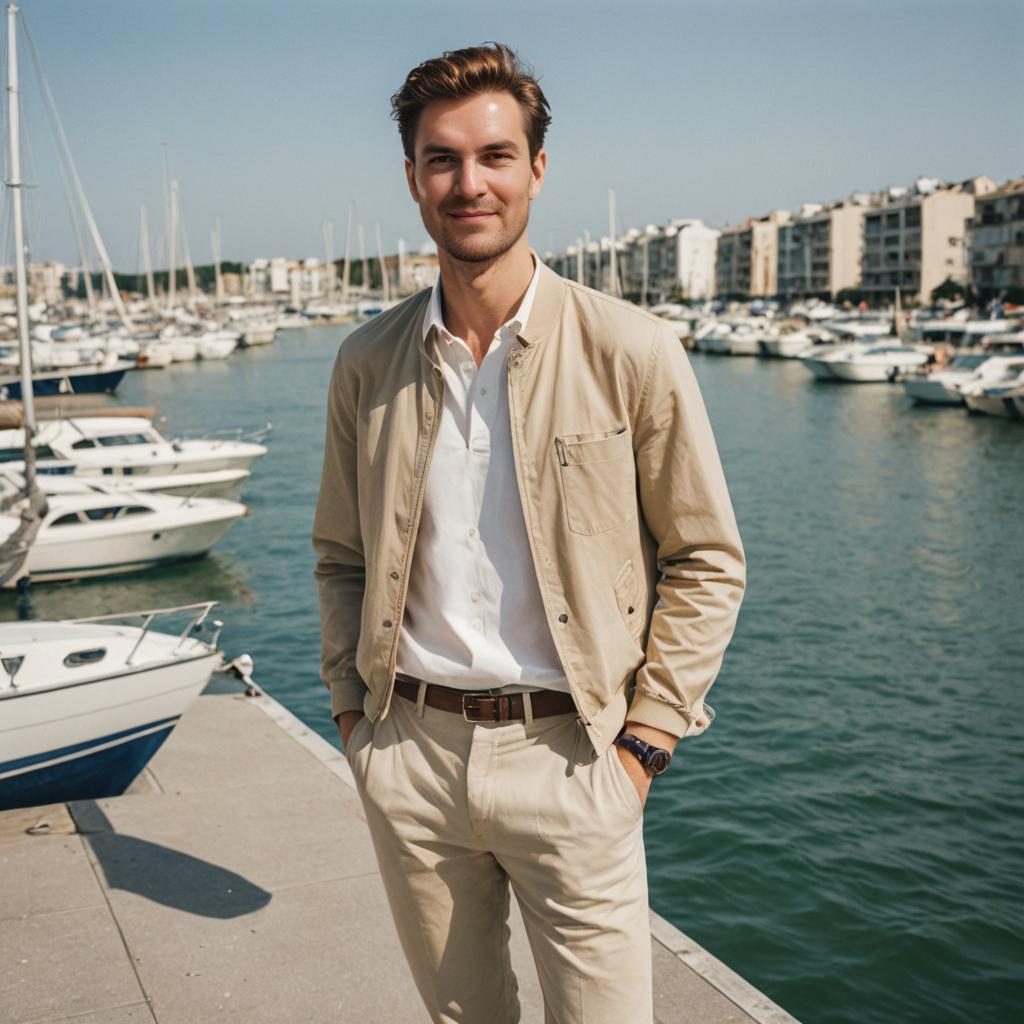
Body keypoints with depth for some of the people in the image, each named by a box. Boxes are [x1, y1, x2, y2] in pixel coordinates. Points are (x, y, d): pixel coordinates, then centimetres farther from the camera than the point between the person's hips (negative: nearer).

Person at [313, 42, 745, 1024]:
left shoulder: (633, 353, -8)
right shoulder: (366, 364, 3)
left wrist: (644, 739, -6)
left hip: (566, 755, -3)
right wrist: (351, 709, 7)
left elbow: (706, 560, -2)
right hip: (408, 751, 3)